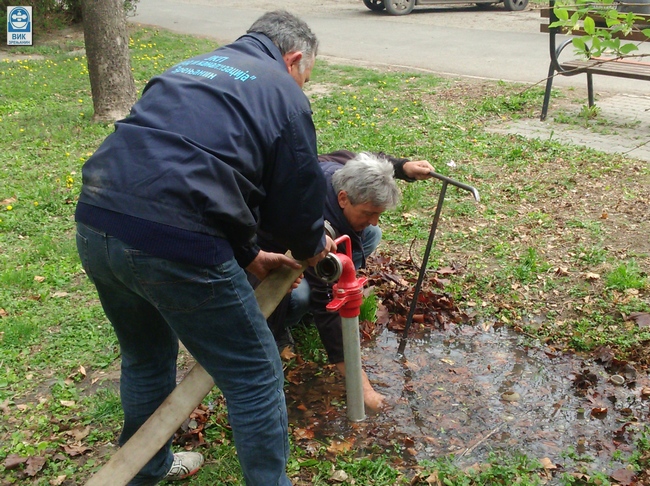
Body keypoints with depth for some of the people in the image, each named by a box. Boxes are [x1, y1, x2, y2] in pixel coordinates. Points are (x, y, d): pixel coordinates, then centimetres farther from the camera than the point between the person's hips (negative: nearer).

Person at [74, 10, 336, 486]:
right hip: (174, 244, -8)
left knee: (146, 357, 30)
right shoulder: (284, 94, 6)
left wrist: (246, 255, 33)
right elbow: (298, 197, 9)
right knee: (256, 377, 11)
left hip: (94, 227, 8)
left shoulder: (189, 68, 27)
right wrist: (313, 247, 31)